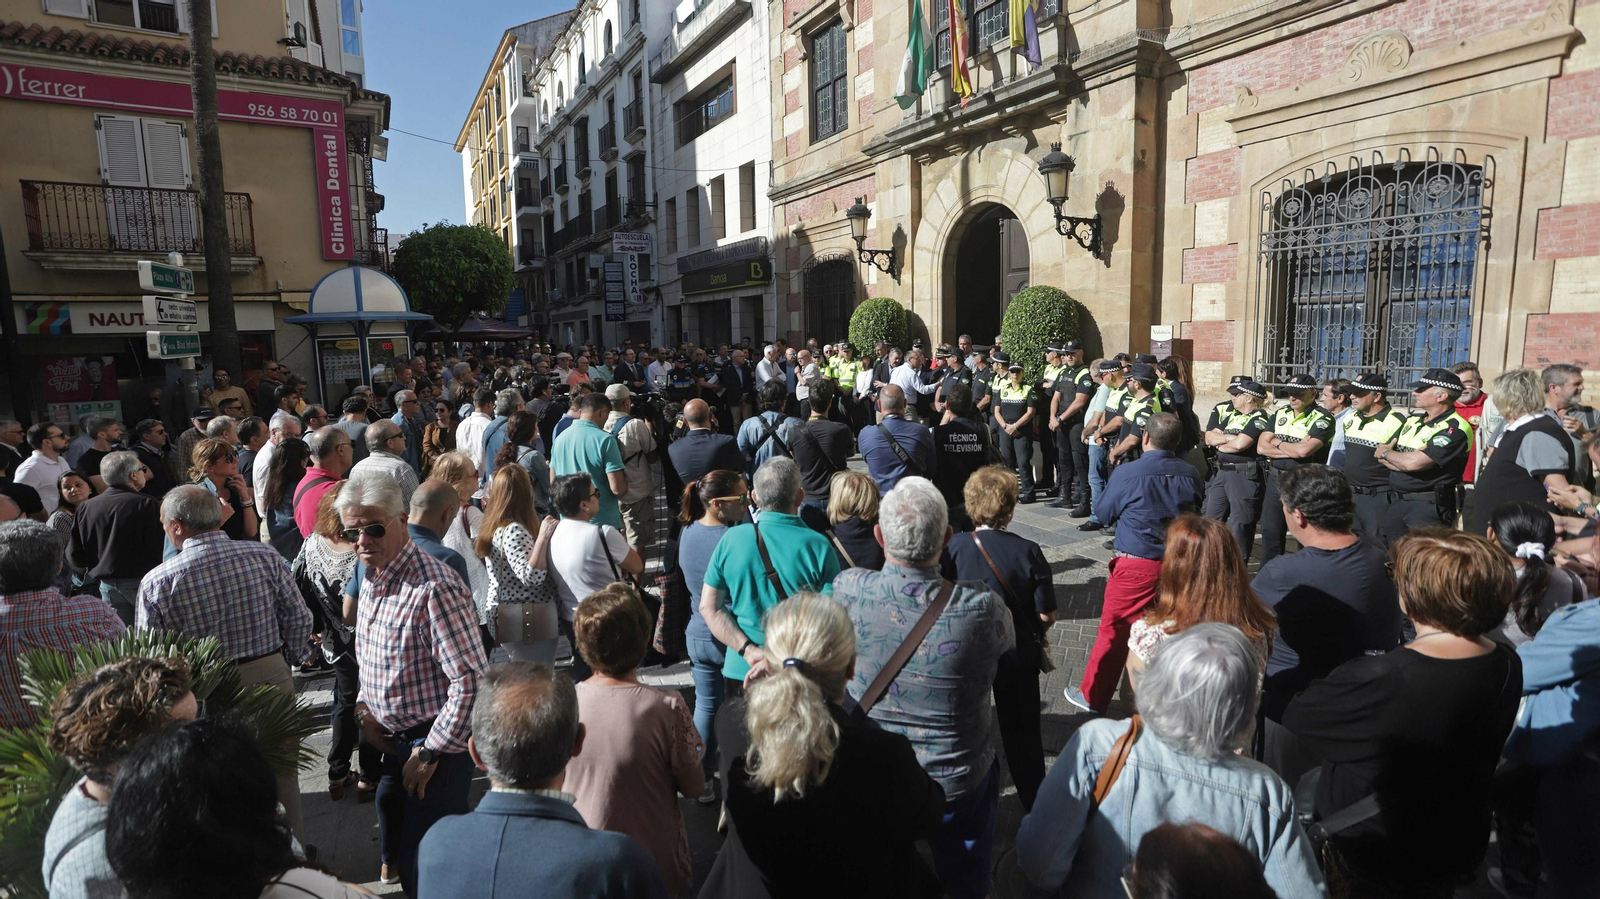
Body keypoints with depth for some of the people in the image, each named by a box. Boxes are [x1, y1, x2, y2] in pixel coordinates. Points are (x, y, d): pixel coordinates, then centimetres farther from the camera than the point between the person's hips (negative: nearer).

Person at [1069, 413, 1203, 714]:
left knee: (1114, 630, 7)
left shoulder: (1126, 474, -14)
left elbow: (1102, 513, -2)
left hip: (1137, 567, -4)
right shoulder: (1190, 474, -3)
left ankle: (1093, 696, 18)